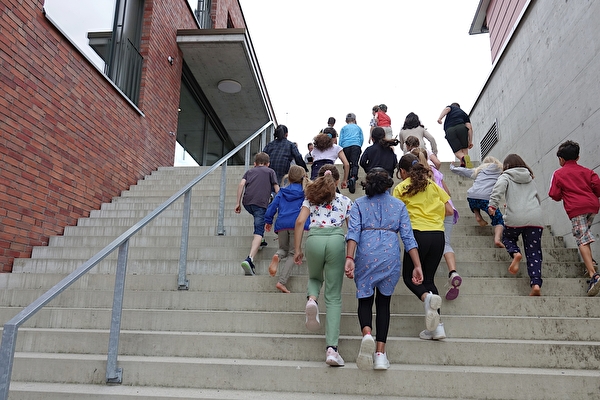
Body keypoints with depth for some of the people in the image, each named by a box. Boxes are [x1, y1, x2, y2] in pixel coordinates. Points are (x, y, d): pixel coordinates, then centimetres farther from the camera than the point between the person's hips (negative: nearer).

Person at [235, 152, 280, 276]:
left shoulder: (249, 171, 27)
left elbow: (241, 184, 11)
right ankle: (250, 259, -28)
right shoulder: (270, 171, 23)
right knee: (259, 232, -11)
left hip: (247, 202, 4)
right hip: (261, 202, -3)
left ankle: (259, 242, 32)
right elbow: (276, 188, 13)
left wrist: (238, 203, 9)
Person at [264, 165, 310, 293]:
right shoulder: (305, 192, 8)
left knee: (283, 249, 22)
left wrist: (268, 221, 20)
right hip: (296, 225, -2)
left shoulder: (282, 191, 14)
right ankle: (281, 282, -7)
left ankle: (277, 256, -17)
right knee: (292, 253, 6)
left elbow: (272, 206, 11)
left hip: (281, 224, 3)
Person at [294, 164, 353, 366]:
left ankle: (311, 299, -6)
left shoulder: (311, 197, 20)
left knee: (315, 277, 30)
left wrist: (297, 249, 10)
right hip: (336, 240, 0)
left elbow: (300, 222, 6)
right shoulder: (345, 200, 20)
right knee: (333, 296, 3)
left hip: (314, 239, 1)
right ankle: (331, 348, -6)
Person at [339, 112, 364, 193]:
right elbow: (362, 139, 16)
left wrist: (341, 150, 13)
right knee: (355, 163, -12)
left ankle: (348, 179, 7)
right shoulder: (358, 127, 23)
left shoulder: (344, 128, 20)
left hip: (346, 146, 1)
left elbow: (341, 140, 11)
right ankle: (353, 177, -36)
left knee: (347, 164, 10)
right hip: (356, 145, 0)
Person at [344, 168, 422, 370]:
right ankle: (380, 354, 7)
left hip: (366, 255, -1)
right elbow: (408, 236, 6)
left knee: (365, 299, 11)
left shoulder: (359, 204, 11)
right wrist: (417, 266, 4)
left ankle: (367, 333, -20)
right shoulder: (399, 205, 14)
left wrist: (349, 258, -14)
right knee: (383, 302, 13)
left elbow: (353, 231, -6)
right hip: (391, 256, 1)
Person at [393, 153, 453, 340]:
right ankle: (437, 326, 7)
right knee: (428, 278, 15)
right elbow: (449, 211, 15)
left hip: (418, 234, -4)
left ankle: (427, 297, -19)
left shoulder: (400, 188, 4)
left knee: (409, 276, 13)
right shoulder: (433, 185, 15)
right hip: (438, 235, 4)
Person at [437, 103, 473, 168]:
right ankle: (463, 165, -3)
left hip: (449, 130, -1)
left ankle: (463, 158, -34)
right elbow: (470, 128, 19)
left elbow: (447, 109, 3)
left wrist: (440, 118, -14)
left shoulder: (450, 107, 31)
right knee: (464, 149, 13)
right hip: (461, 128, 1)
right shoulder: (464, 113, 33)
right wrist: (470, 141, 16)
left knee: (457, 151, -4)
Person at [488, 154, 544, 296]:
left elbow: (499, 187, -11)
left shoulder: (506, 176, 13)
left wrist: (493, 204, -19)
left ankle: (515, 253, -7)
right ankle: (536, 284, -9)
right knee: (534, 253, 5)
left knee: (508, 238, 25)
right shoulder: (530, 179, 26)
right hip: (536, 217, 3)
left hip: (515, 218, -3)